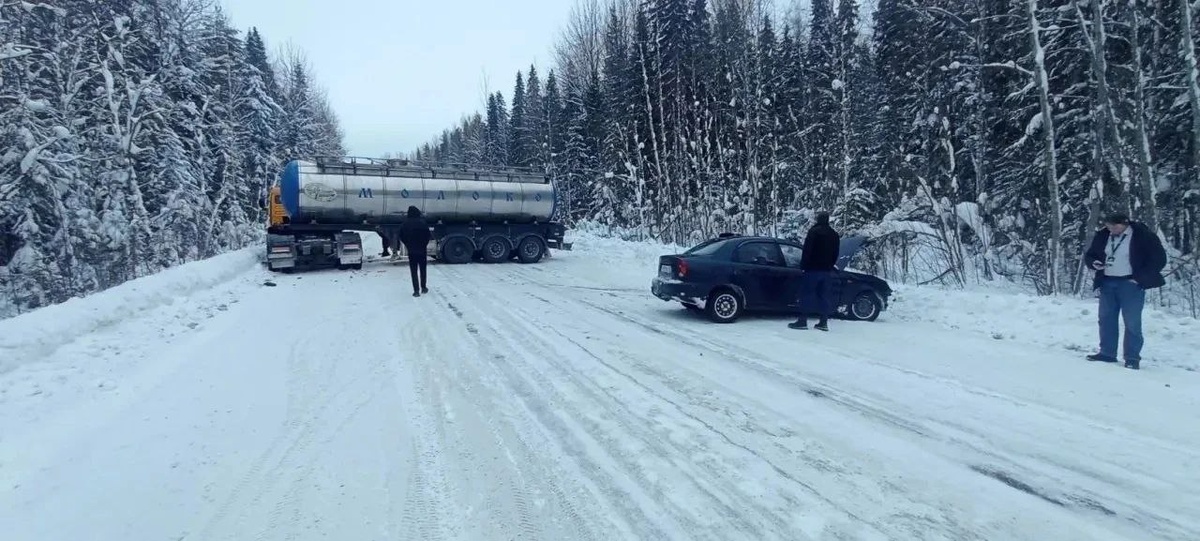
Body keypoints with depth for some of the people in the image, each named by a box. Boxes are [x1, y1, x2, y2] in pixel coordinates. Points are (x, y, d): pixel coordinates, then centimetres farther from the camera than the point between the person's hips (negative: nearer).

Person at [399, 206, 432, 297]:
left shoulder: (406, 224, -6)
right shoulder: (422, 222, -11)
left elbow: (401, 236, -2)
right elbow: (428, 235, -10)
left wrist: (407, 245, 12)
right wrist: (425, 244, 6)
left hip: (411, 251, 0)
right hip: (422, 250, 0)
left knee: (413, 271, 4)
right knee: (423, 269, 16)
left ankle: (416, 290, -1)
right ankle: (423, 288, 23)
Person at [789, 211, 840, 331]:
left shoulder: (814, 231, -7)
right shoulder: (834, 234, 15)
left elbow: (807, 250, -12)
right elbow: (835, 254, 15)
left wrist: (803, 265, -6)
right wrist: (829, 266, 18)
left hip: (813, 269, -6)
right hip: (827, 270, 6)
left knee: (807, 294, -4)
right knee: (825, 295, 8)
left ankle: (803, 321, -7)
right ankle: (823, 322, 7)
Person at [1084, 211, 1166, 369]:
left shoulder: (1143, 235, -9)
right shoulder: (1103, 236, 4)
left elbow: (1158, 258, -7)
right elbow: (1090, 254, 16)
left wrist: (1139, 278, -12)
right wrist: (1094, 263, -7)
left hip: (1130, 284, -5)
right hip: (1107, 283, 5)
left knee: (1131, 321, -5)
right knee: (1106, 318, 8)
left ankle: (1133, 357, 3)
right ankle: (1107, 353, 17)